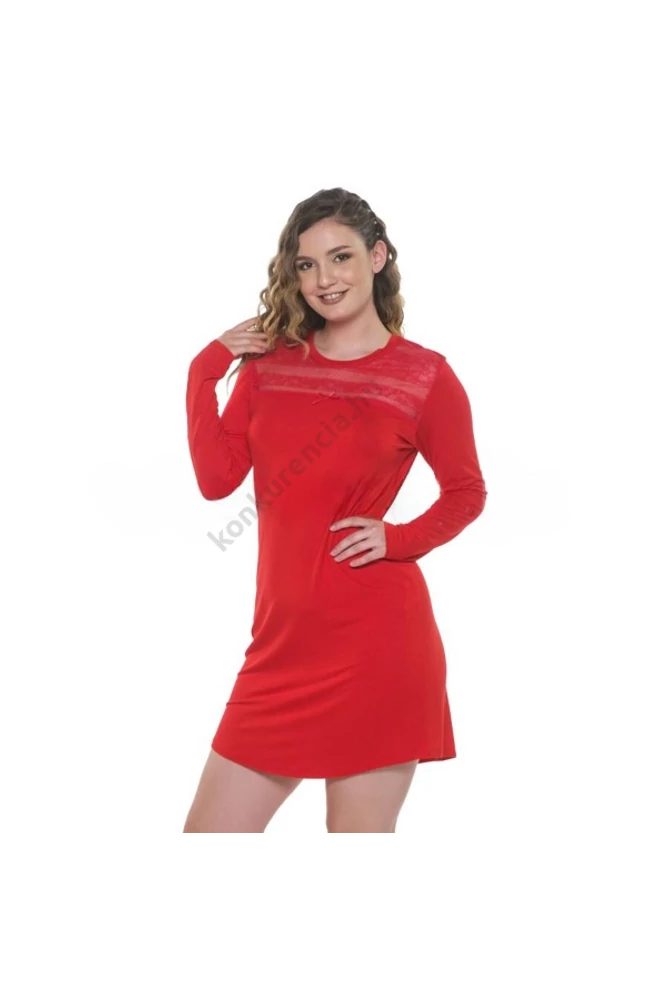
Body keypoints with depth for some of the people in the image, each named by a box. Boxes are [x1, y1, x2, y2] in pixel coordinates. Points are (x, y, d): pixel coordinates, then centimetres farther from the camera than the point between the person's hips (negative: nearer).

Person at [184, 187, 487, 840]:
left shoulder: (424, 376, -1)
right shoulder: (268, 360, 10)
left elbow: (466, 493, 8)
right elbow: (216, 478, 3)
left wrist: (399, 539, -9)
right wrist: (207, 369, -3)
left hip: (376, 640, -4)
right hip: (284, 639, 5)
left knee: (360, 831, 4)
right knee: (208, 831, 7)